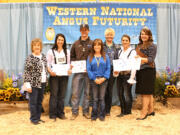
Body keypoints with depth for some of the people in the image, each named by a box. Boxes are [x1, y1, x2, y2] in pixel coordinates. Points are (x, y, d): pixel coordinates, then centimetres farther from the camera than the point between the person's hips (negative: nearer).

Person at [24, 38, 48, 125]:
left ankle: (38, 117, 24)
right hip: (34, 83, -6)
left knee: (40, 101, 13)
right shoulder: (30, 58, -10)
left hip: (42, 83, 6)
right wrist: (27, 84, -16)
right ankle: (33, 119, 14)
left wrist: (46, 81, 15)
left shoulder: (43, 56, 10)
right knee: (33, 101, 1)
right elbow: (26, 71, -12)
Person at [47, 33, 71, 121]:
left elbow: (69, 63, 13)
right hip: (54, 76, -3)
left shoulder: (67, 51, 14)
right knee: (54, 95, -1)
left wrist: (69, 70, -7)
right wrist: (50, 71, -20)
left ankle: (61, 113, 18)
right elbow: (48, 64, -1)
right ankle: (52, 114, 8)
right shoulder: (51, 51, 3)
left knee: (62, 95, 8)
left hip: (64, 75, 3)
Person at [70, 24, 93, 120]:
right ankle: (74, 112, 11)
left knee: (87, 92, 7)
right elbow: (71, 57, 16)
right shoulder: (76, 44, 11)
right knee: (75, 93, 0)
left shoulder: (92, 44, 4)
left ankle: (86, 111, 19)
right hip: (78, 71, 1)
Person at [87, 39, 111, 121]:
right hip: (94, 80, 0)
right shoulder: (90, 57, 3)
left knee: (102, 98, 5)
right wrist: (95, 79, -11)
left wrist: (104, 78, -12)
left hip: (103, 80, 0)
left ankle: (102, 115, 14)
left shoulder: (105, 57, 3)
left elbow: (108, 68, 0)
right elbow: (88, 69, -1)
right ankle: (94, 115, 14)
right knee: (95, 98, 5)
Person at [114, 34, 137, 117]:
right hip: (120, 75, 6)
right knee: (120, 93, 8)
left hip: (127, 74, -6)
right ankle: (123, 111, 20)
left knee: (127, 94, -4)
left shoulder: (132, 52, -3)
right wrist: (116, 71, -2)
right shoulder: (119, 51, 16)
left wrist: (132, 78, -13)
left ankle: (128, 112, 11)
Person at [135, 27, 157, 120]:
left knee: (146, 92, -5)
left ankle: (144, 113, 0)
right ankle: (151, 110, 24)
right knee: (148, 93, 13)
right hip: (140, 70, 7)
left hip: (148, 70, -7)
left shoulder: (152, 46, -6)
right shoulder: (139, 45, 15)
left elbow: (151, 59, -14)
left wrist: (141, 59, -29)